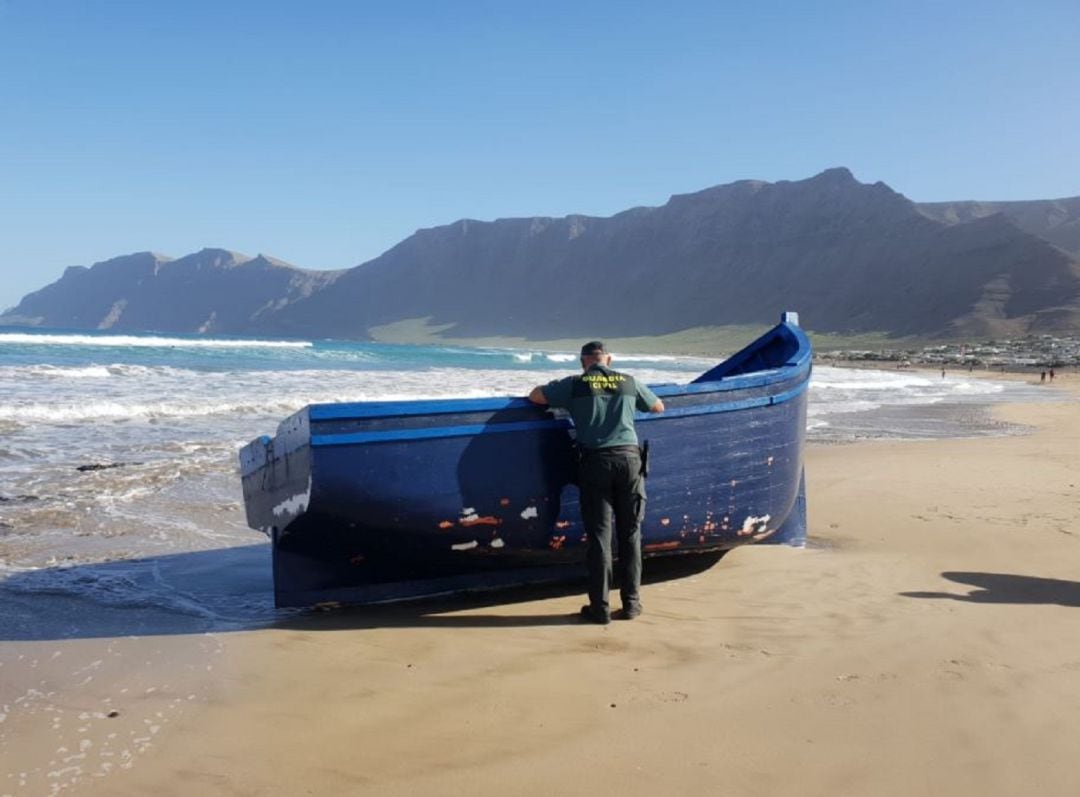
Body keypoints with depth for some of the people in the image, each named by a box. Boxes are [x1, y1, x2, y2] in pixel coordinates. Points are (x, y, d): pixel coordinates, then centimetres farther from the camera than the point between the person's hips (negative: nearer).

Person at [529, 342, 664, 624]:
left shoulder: (575, 384, 5)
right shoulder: (629, 382, 12)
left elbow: (535, 395, 11)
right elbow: (659, 407, 26)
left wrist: (565, 399, 27)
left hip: (595, 460, -2)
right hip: (629, 458, 2)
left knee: (598, 534, 2)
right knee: (630, 533, 10)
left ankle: (600, 607, 5)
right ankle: (631, 603, 15)